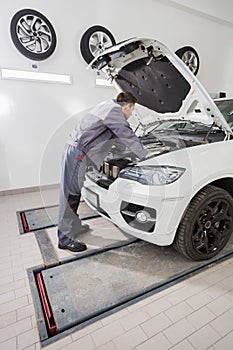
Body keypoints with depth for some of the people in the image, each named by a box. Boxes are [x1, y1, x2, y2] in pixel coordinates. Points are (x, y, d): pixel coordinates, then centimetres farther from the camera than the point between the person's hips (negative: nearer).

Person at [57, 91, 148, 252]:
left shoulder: (108, 107, 22)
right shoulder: (114, 110, -10)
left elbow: (120, 136, 30)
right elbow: (128, 136, -12)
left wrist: (138, 147, 34)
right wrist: (146, 156, -2)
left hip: (75, 150, 11)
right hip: (77, 151, -11)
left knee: (74, 192, 17)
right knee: (71, 194, -5)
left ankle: (75, 226, 32)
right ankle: (65, 238, 6)